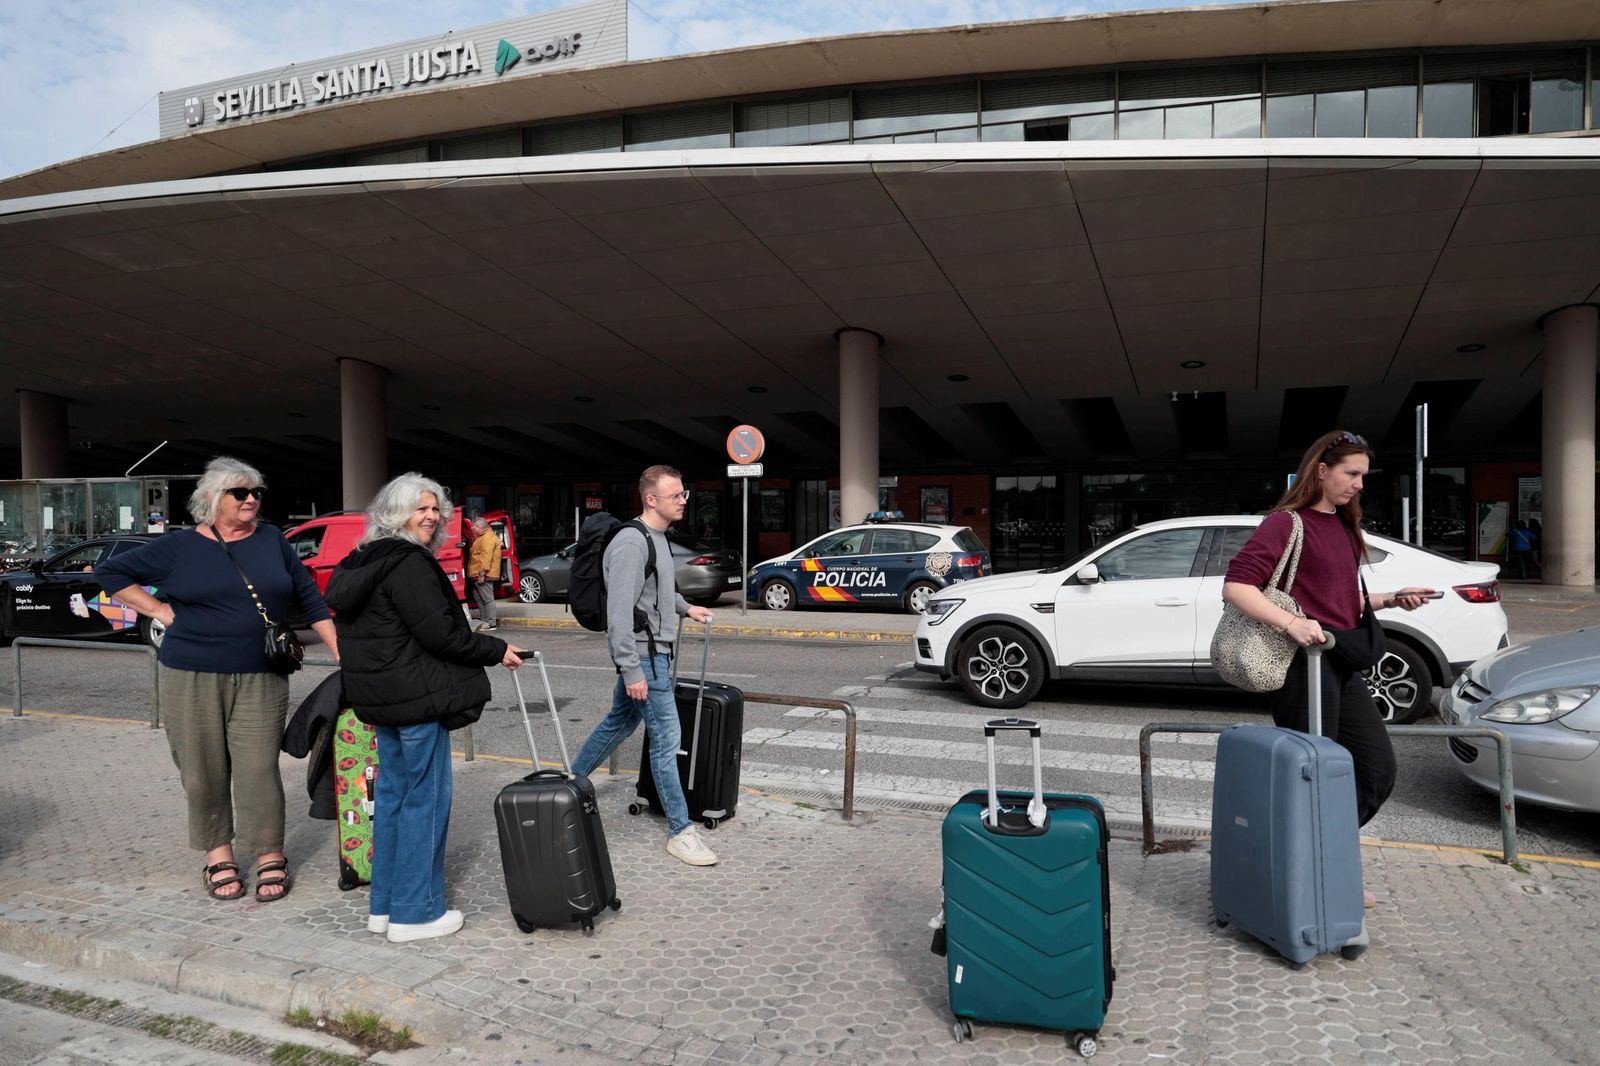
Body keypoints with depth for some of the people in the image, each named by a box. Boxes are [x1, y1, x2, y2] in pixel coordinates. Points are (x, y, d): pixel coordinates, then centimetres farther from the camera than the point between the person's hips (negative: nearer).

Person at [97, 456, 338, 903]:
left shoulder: (272, 541, 6)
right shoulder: (179, 547, 2)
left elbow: (309, 599, 9)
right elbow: (110, 572, 11)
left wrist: (342, 654, 4)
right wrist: (158, 610, -1)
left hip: (260, 680, 0)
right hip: (191, 680, 0)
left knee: (259, 769, -2)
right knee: (204, 772, 7)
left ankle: (270, 857, 11)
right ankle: (218, 855, 23)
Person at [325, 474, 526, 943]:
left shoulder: (363, 562, 15)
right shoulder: (409, 563, -17)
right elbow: (440, 634, -21)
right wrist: (496, 650, -8)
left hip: (378, 694, 10)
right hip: (418, 697, -10)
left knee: (392, 794, 17)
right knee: (425, 799, -1)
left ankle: (383, 905, 26)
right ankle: (415, 913, 7)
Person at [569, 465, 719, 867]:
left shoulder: (659, 538, 11)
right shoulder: (631, 543, -20)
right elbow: (619, 613, -24)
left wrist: (685, 607, 32)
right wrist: (632, 671, -24)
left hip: (655, 651, 10)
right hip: (644, 655, -10)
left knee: (619, 723, 21)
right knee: (667, 738, -6)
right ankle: (680, 831, 3)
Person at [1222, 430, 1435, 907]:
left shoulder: (1342, 525, 17)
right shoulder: (1286, 522, -10)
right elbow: (1236, 586, -20)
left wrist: (1392, 599, 10)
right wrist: (1292, 623, -29)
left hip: (1343, 665, 9)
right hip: (1304, 665, -9)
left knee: (1378, 769, 12)